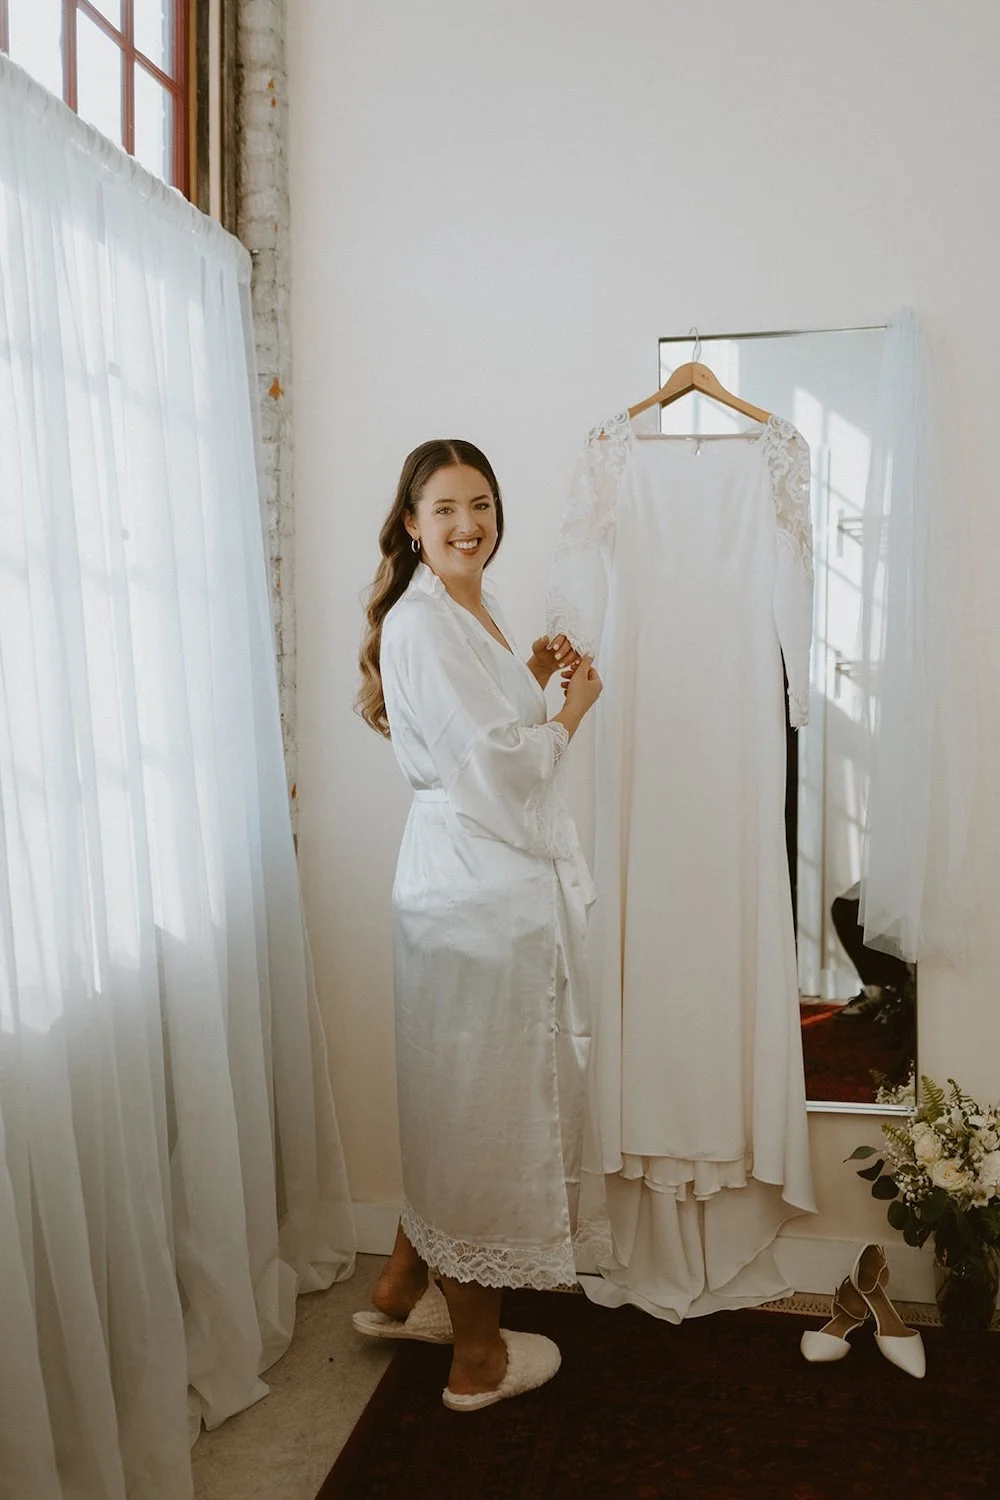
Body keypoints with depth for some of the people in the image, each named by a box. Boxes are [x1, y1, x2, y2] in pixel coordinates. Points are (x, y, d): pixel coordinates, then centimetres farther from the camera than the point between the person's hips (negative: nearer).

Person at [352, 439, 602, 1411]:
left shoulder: (470, 613, 15)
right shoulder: (420, 623, -16)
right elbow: (502, 765, -21)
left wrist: (532, 680, 11)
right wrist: (573, 708, -5)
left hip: (494, 882, 10)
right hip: (479, 891, -10)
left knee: (455, 1098, 20)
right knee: (485, 1107, 3)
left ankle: (402, 1291, 38)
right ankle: (478, 1356, 22)